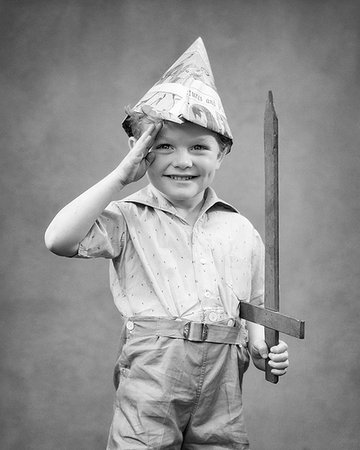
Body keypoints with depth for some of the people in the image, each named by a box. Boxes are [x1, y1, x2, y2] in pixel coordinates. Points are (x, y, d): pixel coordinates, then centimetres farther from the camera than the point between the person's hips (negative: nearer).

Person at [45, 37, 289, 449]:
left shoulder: (241, 230, 10)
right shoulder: (129, 220, -1)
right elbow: (59, 240, -17)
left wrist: (262, 347, -4)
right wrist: (121, 176, -14)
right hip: (148, 391, -3)